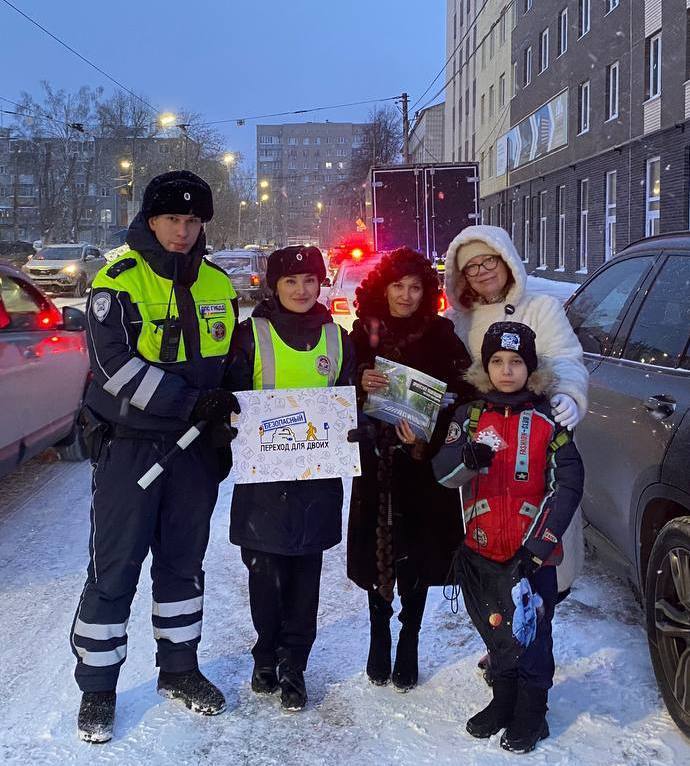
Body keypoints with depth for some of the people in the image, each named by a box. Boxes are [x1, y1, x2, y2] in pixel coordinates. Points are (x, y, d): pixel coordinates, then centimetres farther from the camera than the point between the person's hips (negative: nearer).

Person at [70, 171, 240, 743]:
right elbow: (115, 363, -18)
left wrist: (223, 424, 6)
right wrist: (192, 401, -23)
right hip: (129, 443, -5)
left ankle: (180, 670, 30)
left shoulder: (218, 286, 7)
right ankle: (97, 688, 14)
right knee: (114, 568, 0)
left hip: (195, 444, 5)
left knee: (184, 561, 14)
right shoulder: (119, 281, -9)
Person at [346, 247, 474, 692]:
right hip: (375, 459, 2)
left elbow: (458, 395, -5)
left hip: (422, 462, -1)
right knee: (376, 550, 4)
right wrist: (361, 384, -17)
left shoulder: (440, 334, -1)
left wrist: (427, 440, -18)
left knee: (416, 554, 2)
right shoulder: (364, 333, 4)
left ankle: (409, 645, 17)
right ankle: (379, 637, 23)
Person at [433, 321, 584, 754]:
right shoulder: (470, 416, 3)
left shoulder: (549, 421, -4)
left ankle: (530, 716, 20)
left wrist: (539, 543, -16)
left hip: (532, 553, -3)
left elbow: (568, 484, -9)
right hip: (482, 550, 3)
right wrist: (467, 460, -32)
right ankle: (503, 703, 34)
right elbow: (442, 472, -8)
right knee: (497, 634, 16)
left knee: (530, 634, 3)